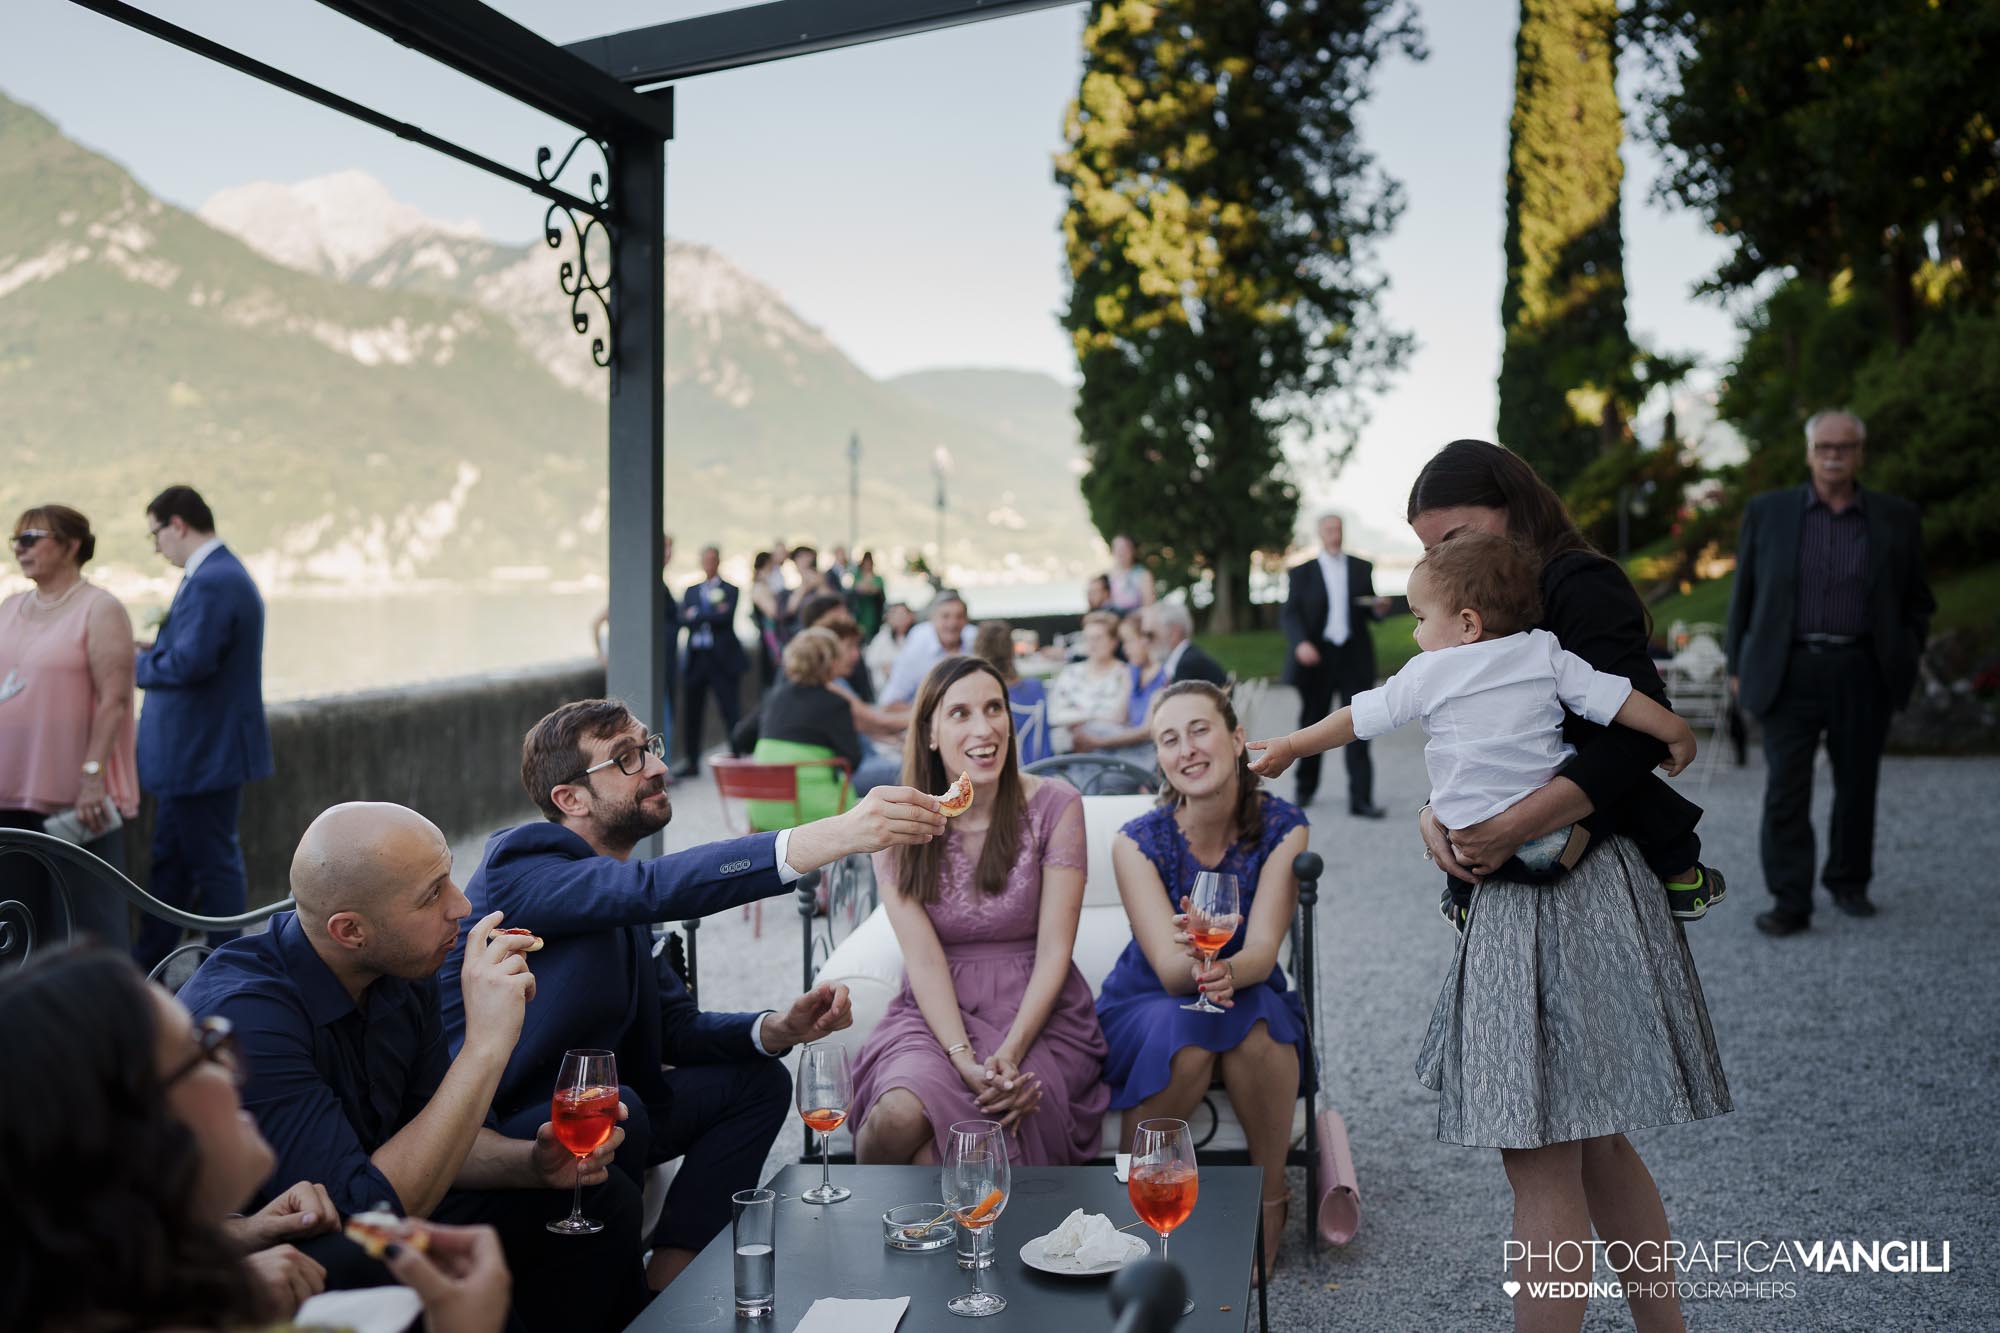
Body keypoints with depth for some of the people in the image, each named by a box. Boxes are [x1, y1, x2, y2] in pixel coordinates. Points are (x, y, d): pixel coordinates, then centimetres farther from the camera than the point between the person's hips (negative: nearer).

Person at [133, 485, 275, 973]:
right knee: (169, 859, 18)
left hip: (205, 753, -11)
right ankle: (146, 966, 28)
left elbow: (192, 662, -28)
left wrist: (141, 665, -11)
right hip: (197, 751, 11)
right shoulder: (222, 573, 13)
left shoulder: (212, 582, -21)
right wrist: (158, 649, 8)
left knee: (213, 862, 1)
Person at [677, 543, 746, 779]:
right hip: (696, 658, 4)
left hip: (722, 658, -4)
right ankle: (691, 762, 17)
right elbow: (684, 618, 0)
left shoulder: (729, 590, 3)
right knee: (691, 712, 7)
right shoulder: (691, 591, 15)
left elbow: (726, 617, -14)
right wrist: (713, 614, -11)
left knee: (731, 711, -4)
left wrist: (698, 615, -7)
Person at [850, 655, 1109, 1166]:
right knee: (900, 1117, -29)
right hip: (937, 1011, 1)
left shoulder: (1054, 806, -3)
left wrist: (1009, 1054, -20)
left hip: (1038, 1013, -1)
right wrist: (963, 1057, -23)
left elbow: (1054, 950, -7)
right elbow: (924, 958, -8)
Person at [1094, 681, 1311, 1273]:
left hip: (1251, 997, 1)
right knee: (1185, 1035, -34)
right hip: (1145, 1007, -1)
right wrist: (1197, 956, -49)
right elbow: (1171, 972, -25)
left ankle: (1270, 1196, -11)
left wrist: (1228, 971, -45)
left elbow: (1262, 949, -21)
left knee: (1253, 1023, -33)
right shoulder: (1138, 840, -19)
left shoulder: (1283, 826, -14)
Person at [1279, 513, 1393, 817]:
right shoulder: (1302, 572, 4)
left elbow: (1368, 611, 18)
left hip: (1355, 658, 1)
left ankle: (1361, 798, -5)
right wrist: (1300, 643, -22)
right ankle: (1306, 789, 25)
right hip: (1316, 658, -1)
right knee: (1312, 725, 8)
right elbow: (1289, 613, -4)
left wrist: (1379, 608, -6)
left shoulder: (1362, 569, 12)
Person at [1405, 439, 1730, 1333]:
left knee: (1540, 1154, -5)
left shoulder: (1581, 585, -9)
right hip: (1522, 900, 10)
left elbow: (1636, 737, -20)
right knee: (1592, 1144, 17)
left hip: (1581, 893, -10)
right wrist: (1435, 813, -5)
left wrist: (1511, 830, -23)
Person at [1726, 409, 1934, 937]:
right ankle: (1790, 902, -1)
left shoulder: (1896, 518, 4)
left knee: (1857, 785, 11)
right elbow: (1744, 593, 6)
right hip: (1789, 672, -1)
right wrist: (1739, 666, 4)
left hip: (1863, 675, 1)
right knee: (1786, 790, -5)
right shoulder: (1767, 512, 2)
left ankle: (1849, 882, 29)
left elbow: (1916, 599, 12)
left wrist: (1907, 662, 4)